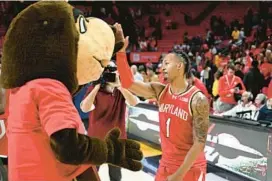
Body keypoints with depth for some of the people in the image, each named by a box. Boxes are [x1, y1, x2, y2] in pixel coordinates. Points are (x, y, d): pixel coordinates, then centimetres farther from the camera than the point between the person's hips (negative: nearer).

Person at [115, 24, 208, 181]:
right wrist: (121, 51, -17)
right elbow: (128, 83, -8)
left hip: (190, 168, -5)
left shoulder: (198, 100, -17)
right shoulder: (159, 91, -1)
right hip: (166, 165, 5)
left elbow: (199, 143, -18)